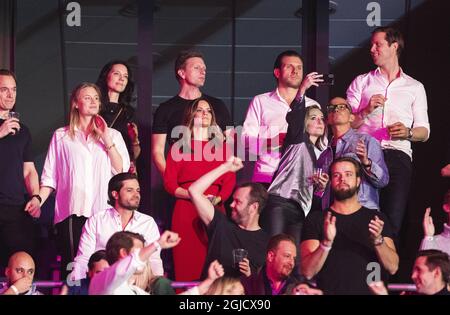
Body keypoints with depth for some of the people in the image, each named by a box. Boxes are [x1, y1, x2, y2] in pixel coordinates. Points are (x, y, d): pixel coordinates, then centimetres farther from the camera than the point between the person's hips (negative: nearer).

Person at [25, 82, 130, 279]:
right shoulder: (62, 136, 15)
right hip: (71, 213, 0)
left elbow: (122, 170, 5)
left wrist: (107, 140, 1)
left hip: (103, 211, 0)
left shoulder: (113, 135, 17)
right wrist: (39, 199, -5)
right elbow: (50, 175, 11)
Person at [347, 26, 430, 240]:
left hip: (398, 156, 0)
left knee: (393, 221, -12)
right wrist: (366, 111, -7)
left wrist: (408, 132, -7)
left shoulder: (415, 88, 19)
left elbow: (424, 132, 15)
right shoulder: (361, 82, 19)